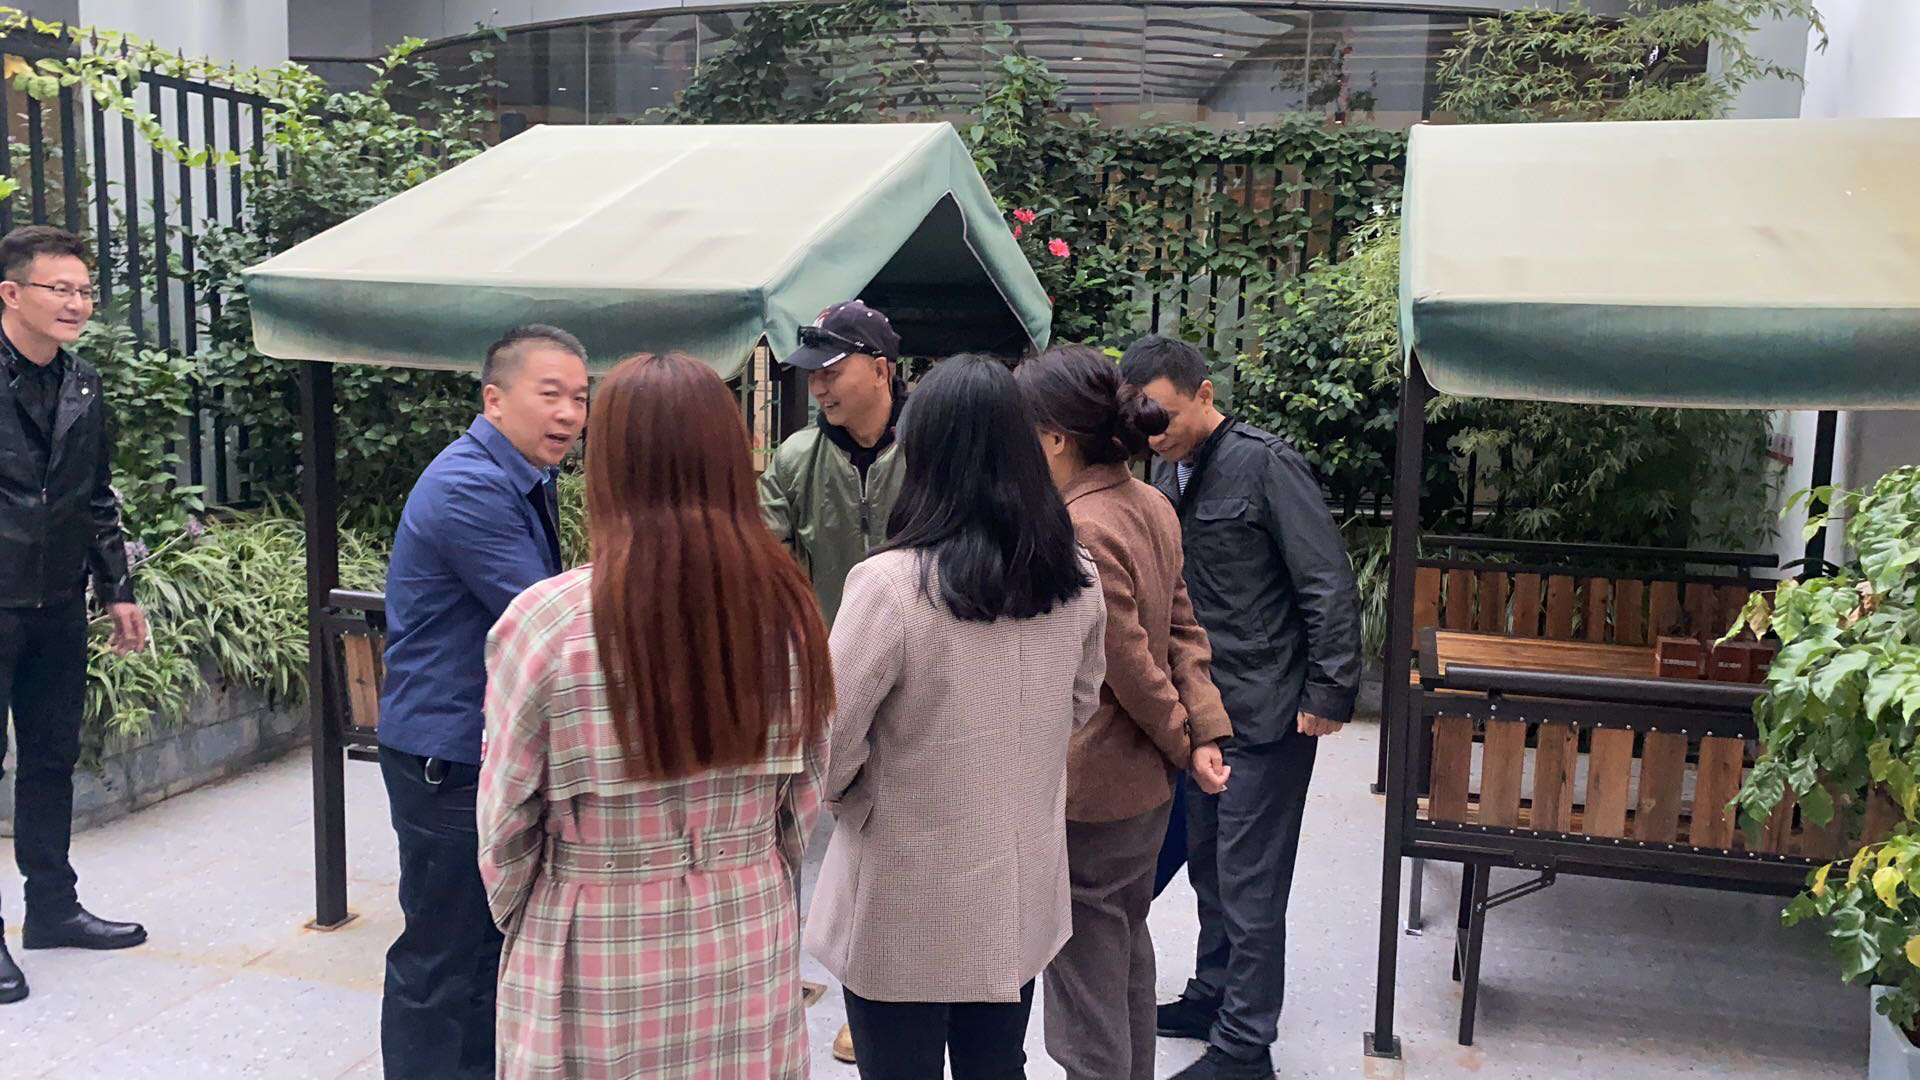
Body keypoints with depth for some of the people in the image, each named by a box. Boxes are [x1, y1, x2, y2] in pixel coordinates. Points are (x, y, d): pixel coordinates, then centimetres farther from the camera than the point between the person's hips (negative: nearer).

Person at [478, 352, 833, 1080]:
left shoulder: (545, 622, -18)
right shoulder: (787, 611, -8)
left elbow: (506, 824, -7)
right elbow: (801, 800, 3)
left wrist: (520, 924, 12)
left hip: (598, 965, -2)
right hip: (750, 950, 3)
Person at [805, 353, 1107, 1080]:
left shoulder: (890, 582, -23)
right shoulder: (1074, 578, -4)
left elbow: (832, 744, -18)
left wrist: (836, 792, 3)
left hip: (907, 906, -5)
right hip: (1023, 891, 5)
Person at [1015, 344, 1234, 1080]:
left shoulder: (1077, 531, -24)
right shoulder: (1151, 506, 3)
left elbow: (1133, 668, -20)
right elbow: (1181, 629, 4)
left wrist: (1182, 743, -5)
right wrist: (1205, 731, -2)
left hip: (1087, 795, -9)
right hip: (1145, 781, 9)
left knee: (1086, 992, 6)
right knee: (1127, 951, 25)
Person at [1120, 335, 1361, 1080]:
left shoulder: (1265, 465, -15)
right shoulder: (1168, 472, 7)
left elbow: (1329, 584, -16)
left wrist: (1328, 696, -17)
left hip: (1265, 711, -7)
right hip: (1199, 707, 7)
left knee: (1248, 881, 0)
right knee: (1208, 865, 18)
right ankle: (1214, 996, 35)